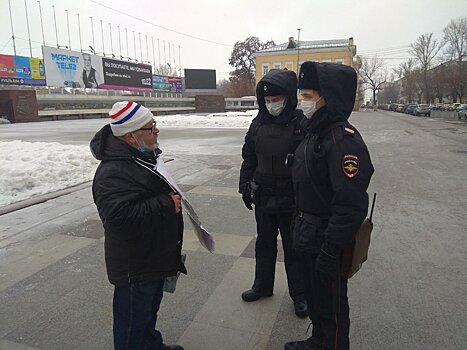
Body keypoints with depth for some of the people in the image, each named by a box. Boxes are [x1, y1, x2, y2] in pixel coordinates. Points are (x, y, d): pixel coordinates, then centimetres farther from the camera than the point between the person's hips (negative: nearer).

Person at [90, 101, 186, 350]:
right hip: (134, 266, -10)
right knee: (132, 321, 11)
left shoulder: (144, 156, 6)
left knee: (149, 310, 29)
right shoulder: (113, 172, -28)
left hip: (155, 257, 10)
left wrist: (173, 198, 8)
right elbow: (119, 217, -38)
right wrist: (166, 204, -30)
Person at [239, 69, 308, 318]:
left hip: (291, 200, -5)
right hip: (263, 197, 5)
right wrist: (245, 185, 8)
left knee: (294, 248, 11)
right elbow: (249, 158, 12)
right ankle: (262, 286, 39)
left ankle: (299, 295, 30)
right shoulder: (258, 124, 3)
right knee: (264, 244, 20)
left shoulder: (301, 124, -14)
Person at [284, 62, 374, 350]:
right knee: (314, 296, 26)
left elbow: (351, 205, -28)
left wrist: (330, 252, -25)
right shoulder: (316, 132, 7)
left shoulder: (343, 140, -24)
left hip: (326, 240, -10)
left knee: (331, 304, 12)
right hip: (308, 235, 10)